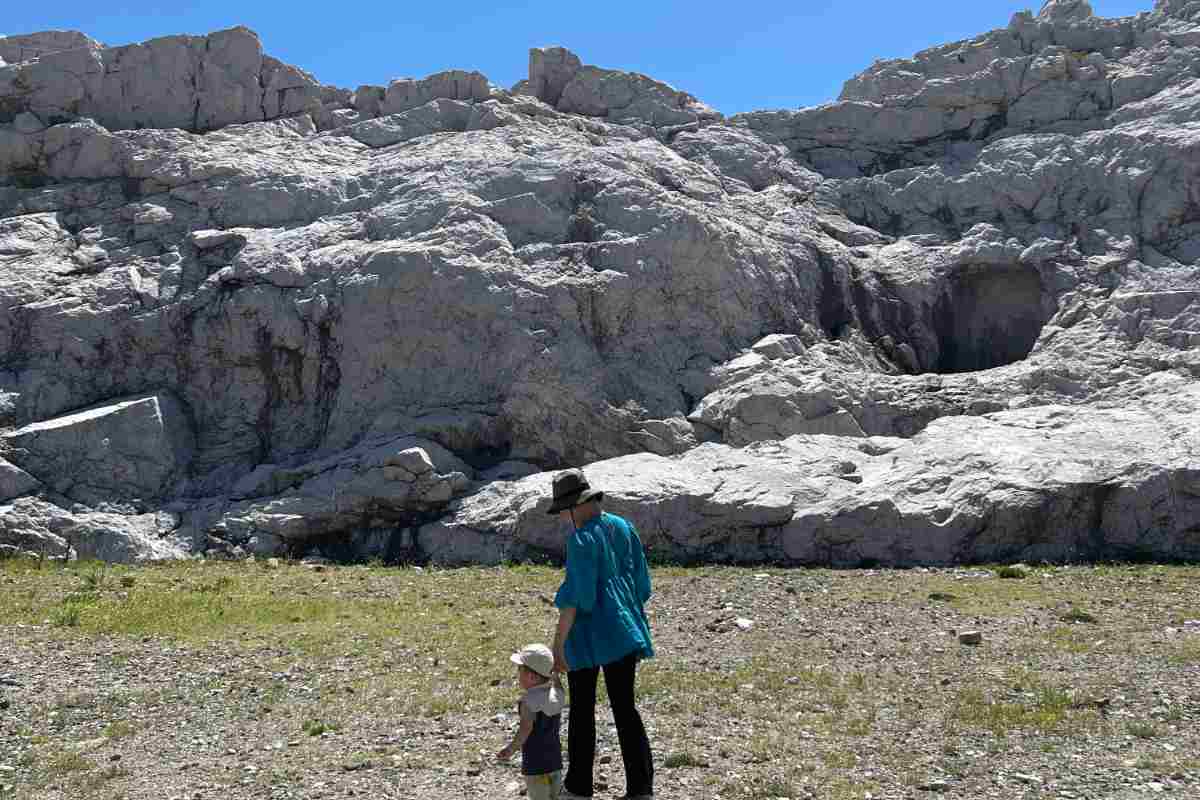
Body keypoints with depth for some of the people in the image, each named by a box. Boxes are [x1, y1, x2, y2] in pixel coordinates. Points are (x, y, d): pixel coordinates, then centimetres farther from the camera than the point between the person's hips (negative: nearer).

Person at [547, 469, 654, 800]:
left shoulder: (581, 538, -16)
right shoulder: (623, 527, 6)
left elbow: (575, 595, -20)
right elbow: (640, 582, 11)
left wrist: (558, 643, -17)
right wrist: (636, 626, 21)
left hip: (588, 634, -6)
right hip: (623, 632, 6)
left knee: (582, 710, 8)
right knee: (625, 707, 9)